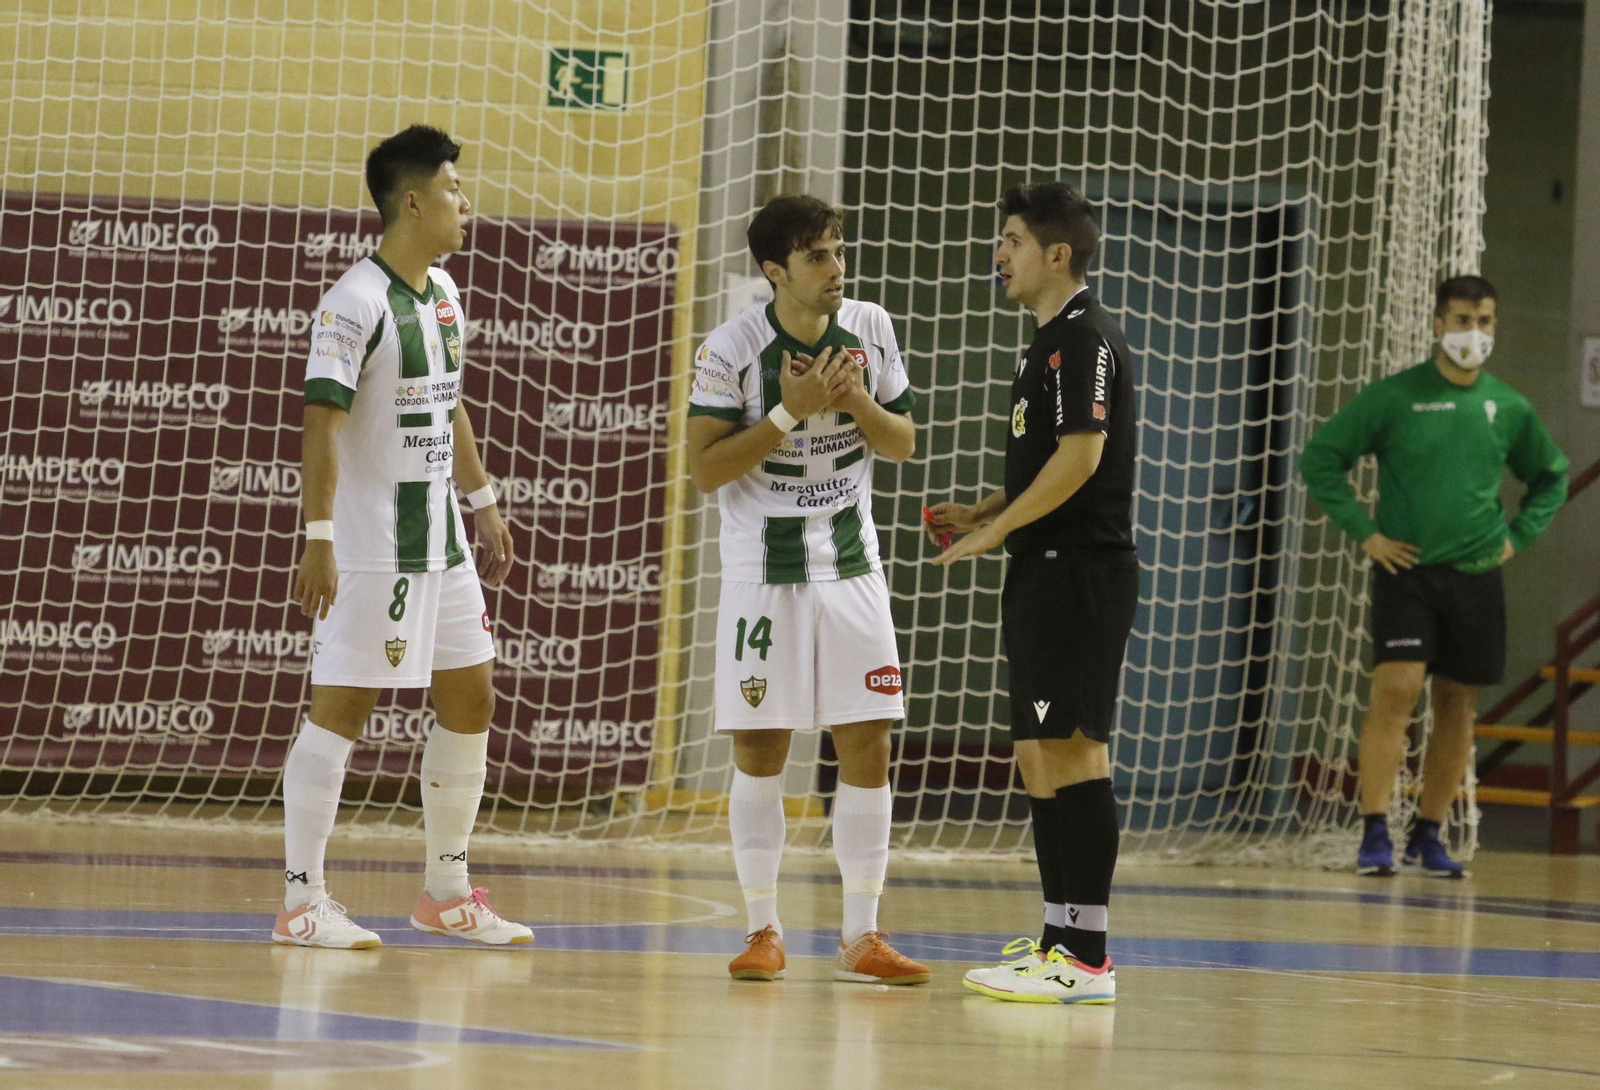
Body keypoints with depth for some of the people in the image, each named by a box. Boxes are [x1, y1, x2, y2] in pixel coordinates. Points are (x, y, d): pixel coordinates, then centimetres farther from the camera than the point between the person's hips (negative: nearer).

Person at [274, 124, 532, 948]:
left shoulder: (443, 293, 11)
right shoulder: (357, 304, -16)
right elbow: (322, 423, -19)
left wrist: (483, 505, 23)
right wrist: (318, 540, -24)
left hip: (440, 540, 9)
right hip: (370, 547, -9)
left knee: (470, 700, 12)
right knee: (341, 708, -6)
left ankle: (446, 891, 22)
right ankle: (301, 901, -2)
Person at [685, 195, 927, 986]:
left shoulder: (870, 330, 0)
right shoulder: (731, 350, -11)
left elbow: (903, 443, 7)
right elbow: (705, 469, -13)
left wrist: (856, 403, -13)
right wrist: (791, 412, -21)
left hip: (851, 565, 3)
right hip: (763, 568, -3)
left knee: (868, 746, -1)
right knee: (759, 750, 1)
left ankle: (861, 937, 4)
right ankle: (763, 930, 11)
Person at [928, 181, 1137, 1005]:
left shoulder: (1083, 336, -12)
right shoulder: (1052, 341, 19)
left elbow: (1080, 456, -21)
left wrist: (995, 529, -15)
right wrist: (981, 514, 13)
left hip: (1079, 568, -11)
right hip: (1046, 573, 11)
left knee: (1071, 752, -11)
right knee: (1040, 754, 12)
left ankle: (1087, 957, -12)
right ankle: (1061, 937, 16)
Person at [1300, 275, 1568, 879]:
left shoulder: (1509, 408, 6)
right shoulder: (1393, 397, -4)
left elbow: (1551, 478, 22)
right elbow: (1319, 459, -1)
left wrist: (1518, 536, 8)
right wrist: (1363, 532, -6)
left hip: (1477, 575, 4)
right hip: (1407, 569, -4)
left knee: (1458, 705, 6)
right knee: (1396, 690, -16)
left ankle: (1428, 835, 17)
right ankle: (1374, 834, -15)